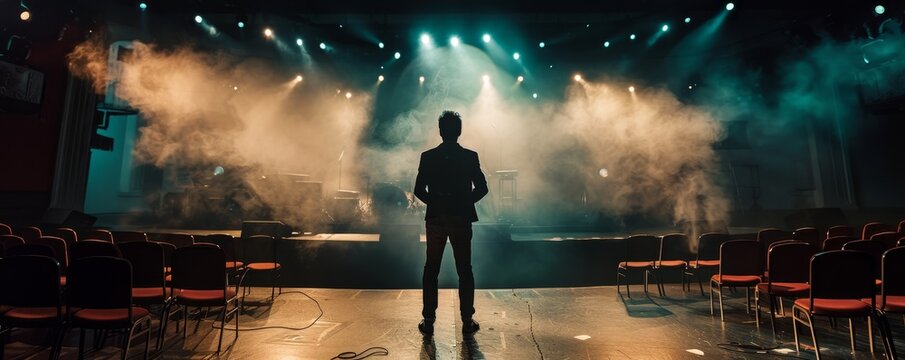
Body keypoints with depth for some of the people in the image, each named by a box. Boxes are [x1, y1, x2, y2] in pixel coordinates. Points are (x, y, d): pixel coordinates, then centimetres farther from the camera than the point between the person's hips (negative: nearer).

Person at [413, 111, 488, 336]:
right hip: (461, 219, 0)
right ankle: (467, 321, 15)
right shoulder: (470, 157, -4)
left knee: (431, 270, 11)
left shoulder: (427, 157, -3)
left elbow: (419, 191, -3)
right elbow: (481, 188, -3)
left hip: (435, 219, 1)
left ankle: (429, 321, 15)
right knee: (464, 271, 10)